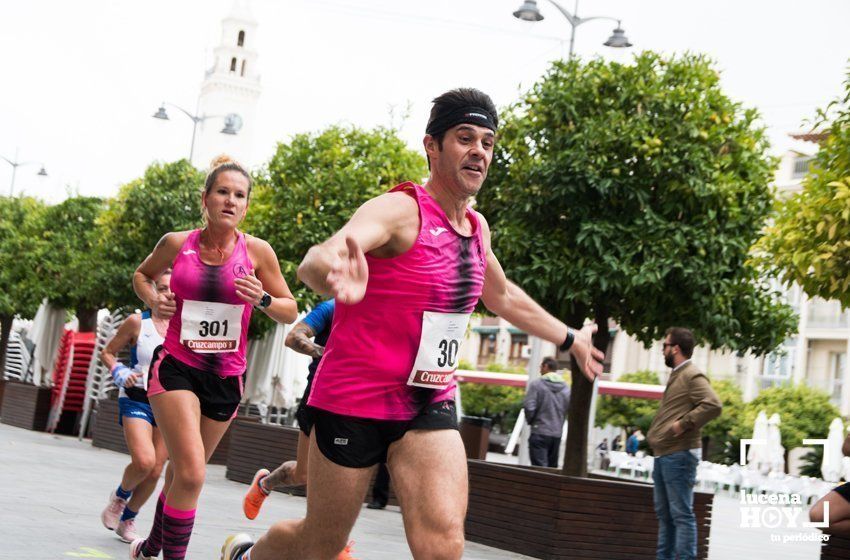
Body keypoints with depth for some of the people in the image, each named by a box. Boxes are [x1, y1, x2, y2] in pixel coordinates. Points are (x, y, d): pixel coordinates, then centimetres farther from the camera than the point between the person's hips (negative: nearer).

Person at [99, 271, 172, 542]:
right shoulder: (137, 322, -4)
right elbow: (108, 353, 5)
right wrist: (119, 373, -12)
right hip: (136, 400, -3)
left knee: (155, 471, 3)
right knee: (144, 461, -24)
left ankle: (127, 520, 27)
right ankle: (119, 496, 9)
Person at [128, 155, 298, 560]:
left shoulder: (257, 251, -5)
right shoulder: (177, 244, -3)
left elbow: (290, 312, 3)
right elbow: (142, 274, 18)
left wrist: (262, 299, -17)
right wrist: (152, 300, -2)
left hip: (226, 376, 2)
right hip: (176, 367, -2)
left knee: (183, 472, 15)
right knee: (191, 473, -19)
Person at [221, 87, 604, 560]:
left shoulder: (478, 228, 7)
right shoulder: (400, 210, -17)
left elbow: (504, 296, 29)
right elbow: (316, 260, -37)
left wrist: (569, 338, 38)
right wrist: (332, 272, -62)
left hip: (430, 407, 6)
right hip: (355, 399, -6)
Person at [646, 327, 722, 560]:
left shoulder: (692, 376, -11)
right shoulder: (676, 376, 19)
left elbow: (713, 405, -25)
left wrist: (684, 424, -22)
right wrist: (654, 434, 16)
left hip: (679, 456, -10)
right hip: (664, 455, 10)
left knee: (681, 513, -10)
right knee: (664, 513, 14)